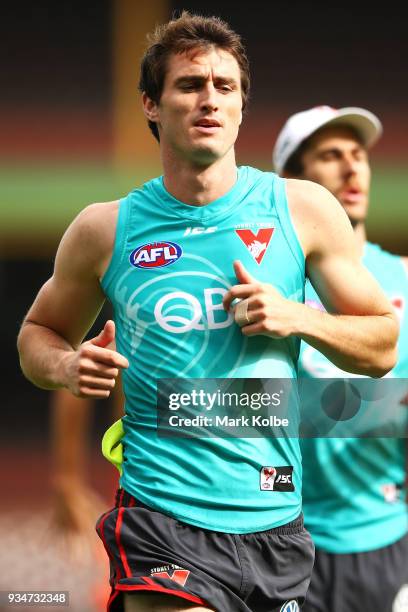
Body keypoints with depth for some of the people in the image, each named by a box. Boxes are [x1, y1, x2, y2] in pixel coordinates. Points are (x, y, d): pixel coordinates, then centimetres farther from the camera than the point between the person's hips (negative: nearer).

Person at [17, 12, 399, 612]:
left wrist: (299, 318, -9)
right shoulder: (105, 230, 2)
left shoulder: (303, 209, 3)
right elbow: (38, 334, 16)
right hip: (163, 519, -3)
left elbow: (383, 348, 9)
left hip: (275, 520, 3)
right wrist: (67, 367, -6)